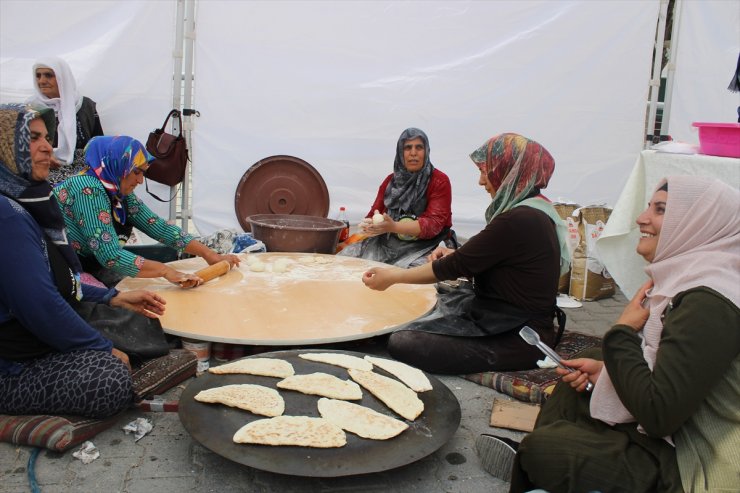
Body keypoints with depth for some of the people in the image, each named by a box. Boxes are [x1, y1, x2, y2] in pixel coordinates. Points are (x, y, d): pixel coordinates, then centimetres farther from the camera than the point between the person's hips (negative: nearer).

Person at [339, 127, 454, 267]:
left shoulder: (440, 181, -3)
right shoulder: (391, 180, 14)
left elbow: (434, 224, -13)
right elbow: (374, 214, 12)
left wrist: (394, 227, -29)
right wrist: (367, 227, -16)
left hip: (423, 246, -5)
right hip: (388, 243, 5)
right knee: (347, 255, -15)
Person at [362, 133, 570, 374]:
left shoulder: (517, 221, -23)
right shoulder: (536, 210, 8)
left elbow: (458, 266, -18)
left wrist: (392, 277, -9)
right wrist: (457, 255, -1)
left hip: (517, 338, -10)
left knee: (401, 343, -17)